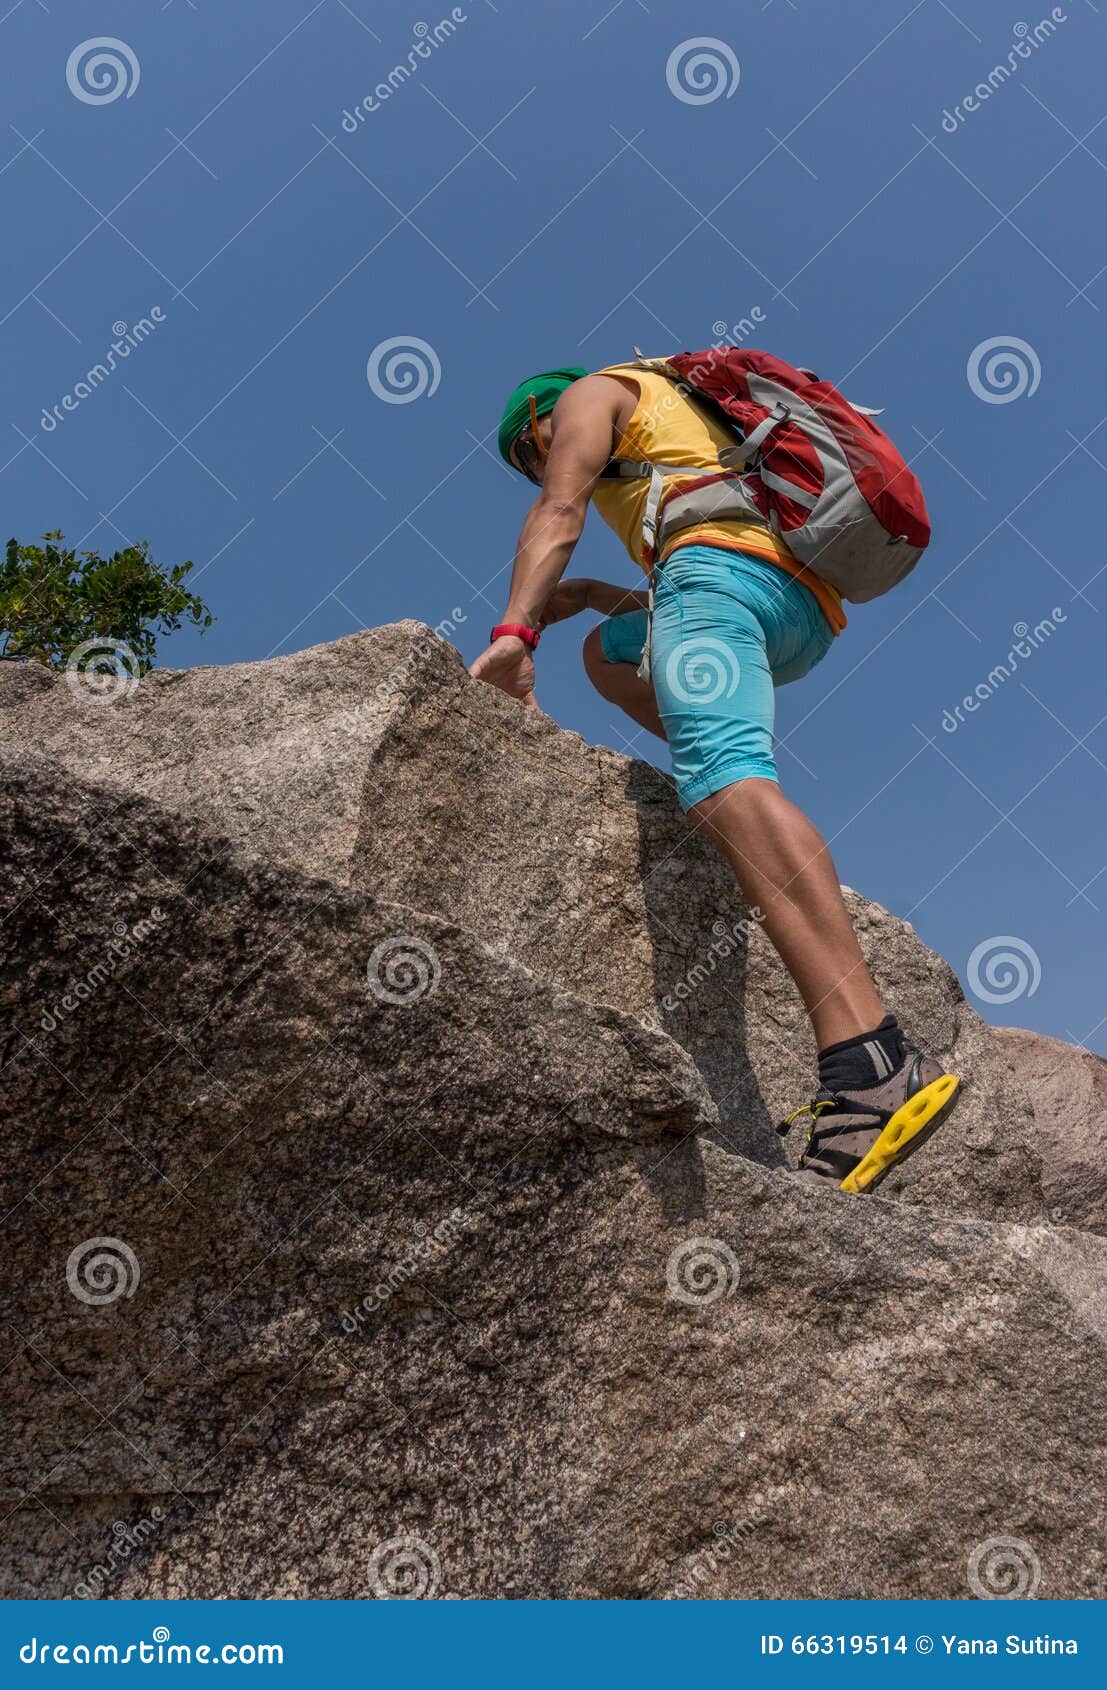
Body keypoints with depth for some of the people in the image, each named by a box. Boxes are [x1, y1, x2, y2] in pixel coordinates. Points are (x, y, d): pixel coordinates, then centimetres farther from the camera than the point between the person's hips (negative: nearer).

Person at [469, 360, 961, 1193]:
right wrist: (599, 597, 38)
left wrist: (515, 630, -12)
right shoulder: (690, 424, 43)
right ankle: (732, 772, 6)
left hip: (723, 559, -9)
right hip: (808, 616, 9)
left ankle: (871, 1058, -50)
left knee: (723, 778, -30)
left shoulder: (592, 391, 20)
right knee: (610, 649, 32)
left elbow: (560, 513, 0)